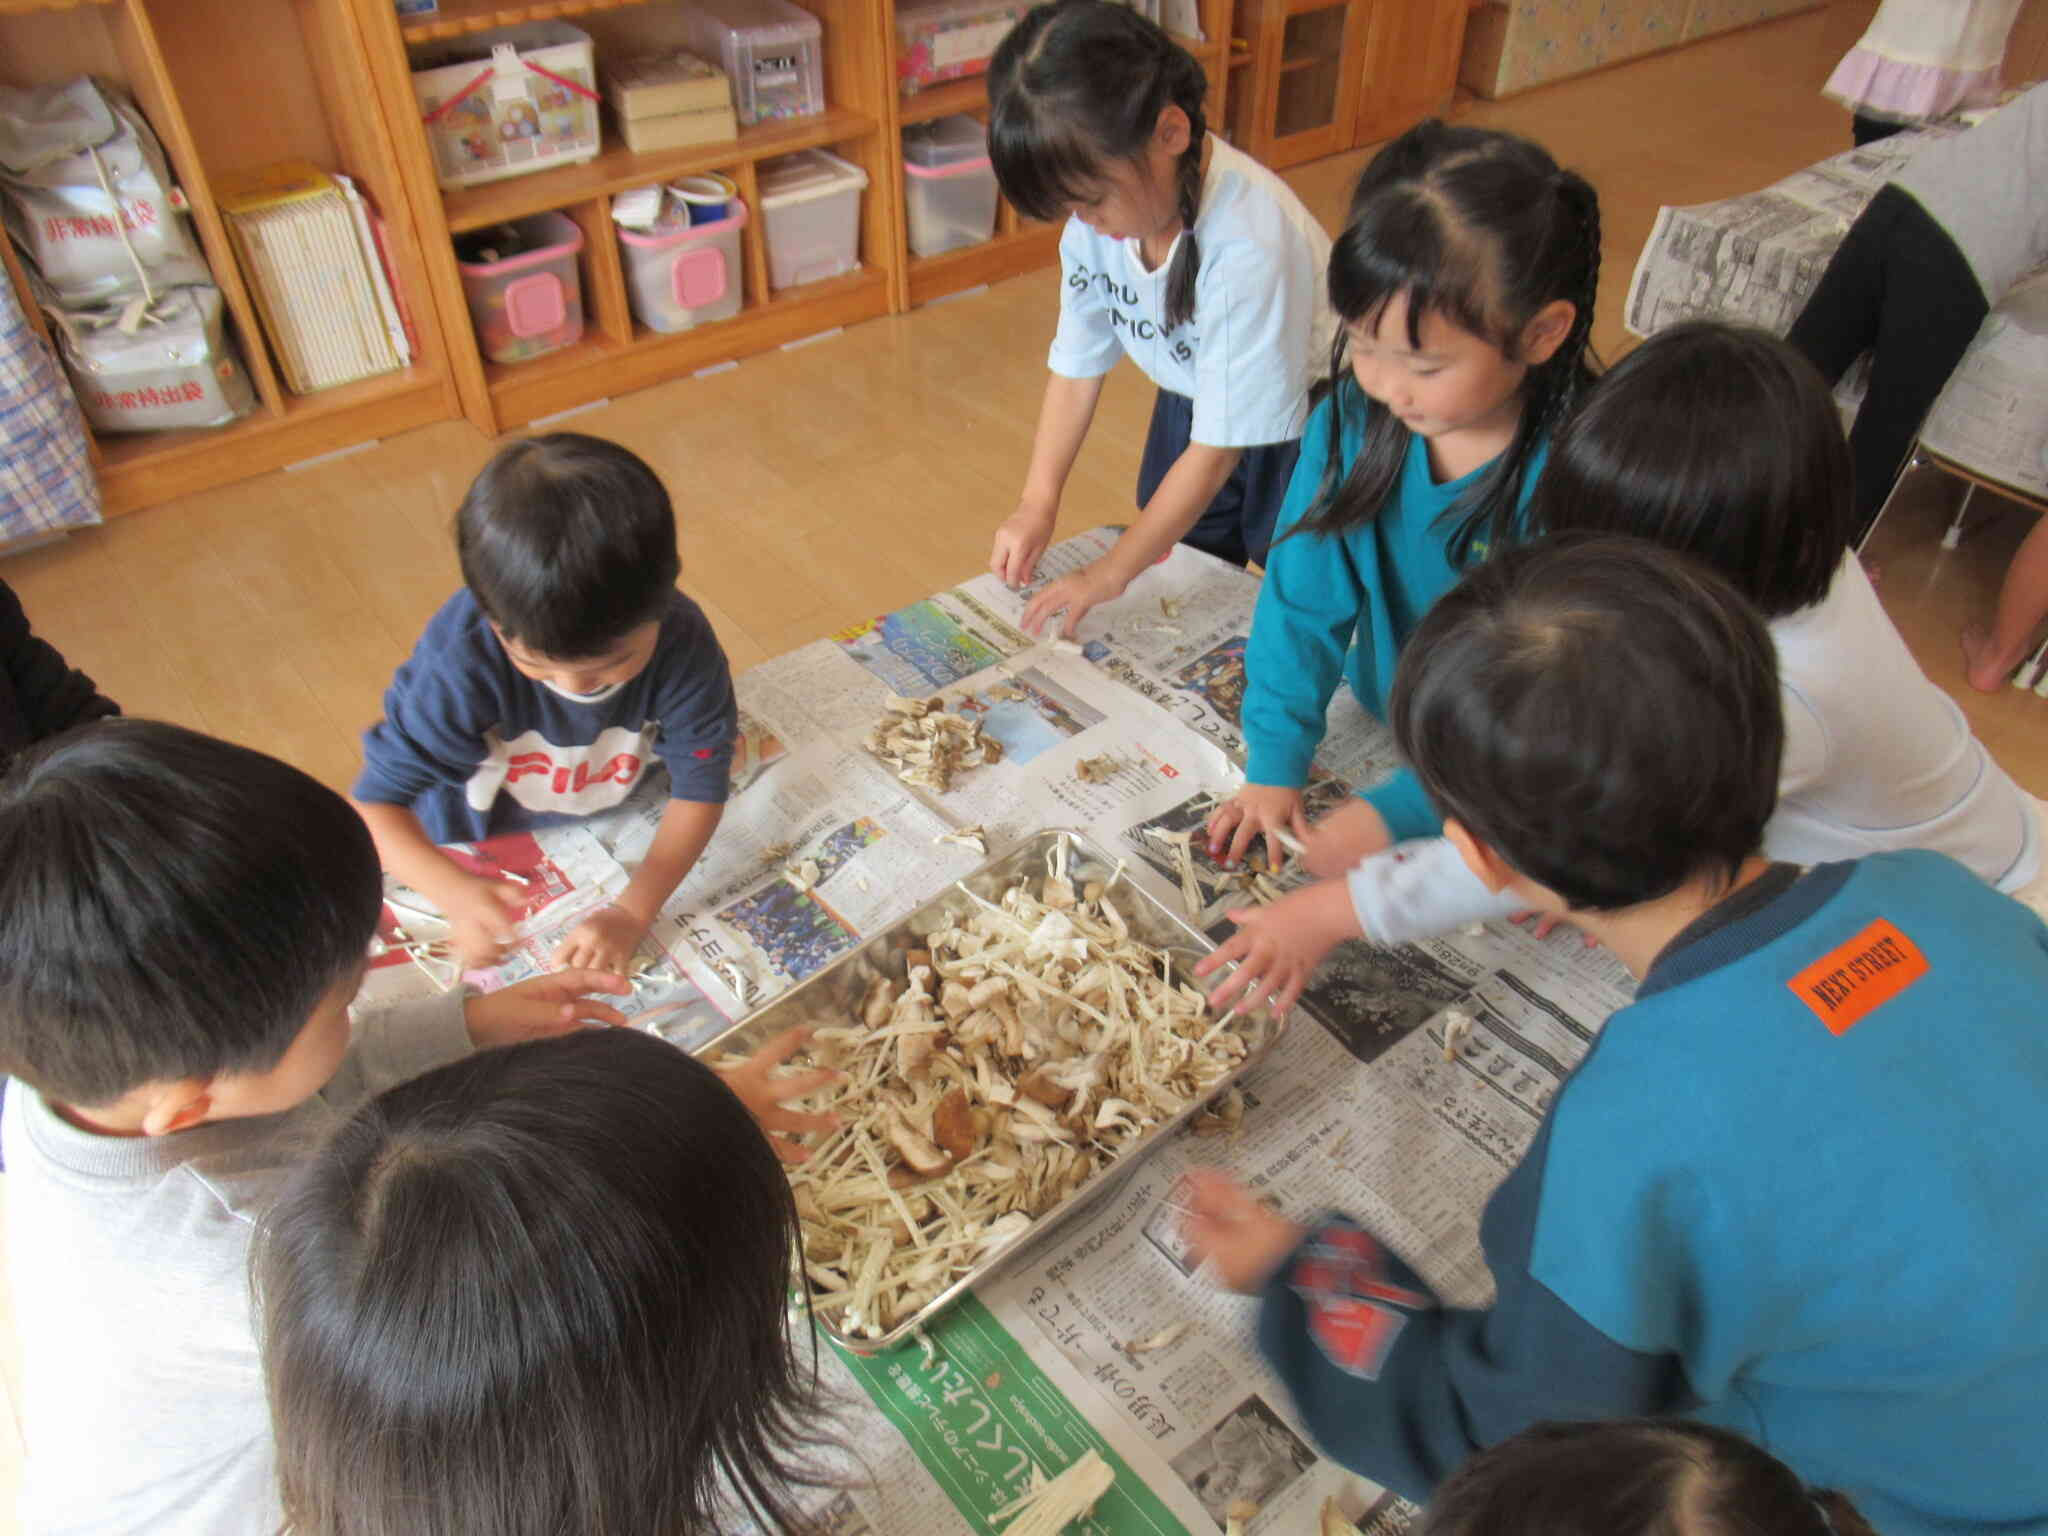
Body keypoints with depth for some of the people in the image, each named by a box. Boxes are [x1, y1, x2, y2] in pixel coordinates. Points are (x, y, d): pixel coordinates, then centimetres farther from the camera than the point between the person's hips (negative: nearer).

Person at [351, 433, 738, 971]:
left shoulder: (682, 641, -32)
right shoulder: (459, 664, -37)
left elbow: (700, 787, -23)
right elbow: (376, 802, -29)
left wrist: (632, 913, -33)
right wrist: (455, 892, -48)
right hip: (483, 850, -2)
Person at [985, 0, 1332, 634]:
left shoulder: (1250, 242, -38)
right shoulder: (1100, 215, -19)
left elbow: (1219, 446, -32)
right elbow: (1078, 361, -6)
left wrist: (1111, 572, -27)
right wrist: (1037, 501, -17)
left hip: (1296, 420, -6)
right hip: (1192, 399, 6)